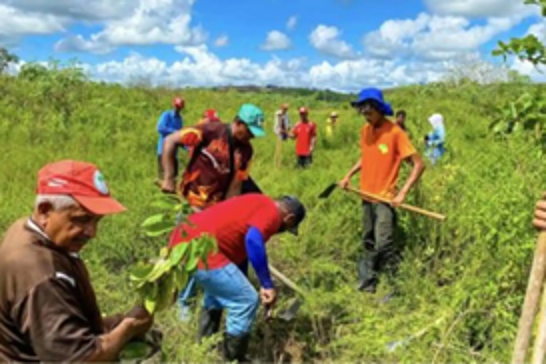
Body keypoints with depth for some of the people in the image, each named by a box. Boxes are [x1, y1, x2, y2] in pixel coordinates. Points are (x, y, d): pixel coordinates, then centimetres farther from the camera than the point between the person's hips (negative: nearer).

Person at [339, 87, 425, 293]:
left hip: (385, 198, -7)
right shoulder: (365, 130, 4)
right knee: (368, 243, 16)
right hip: (366, 196, 7)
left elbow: (419, 164, -16)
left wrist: (403, 193, -24)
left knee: (383, 245, -12)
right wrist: (349, 176, 8)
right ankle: (367, 283, 29)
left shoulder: (394, 132, -16)